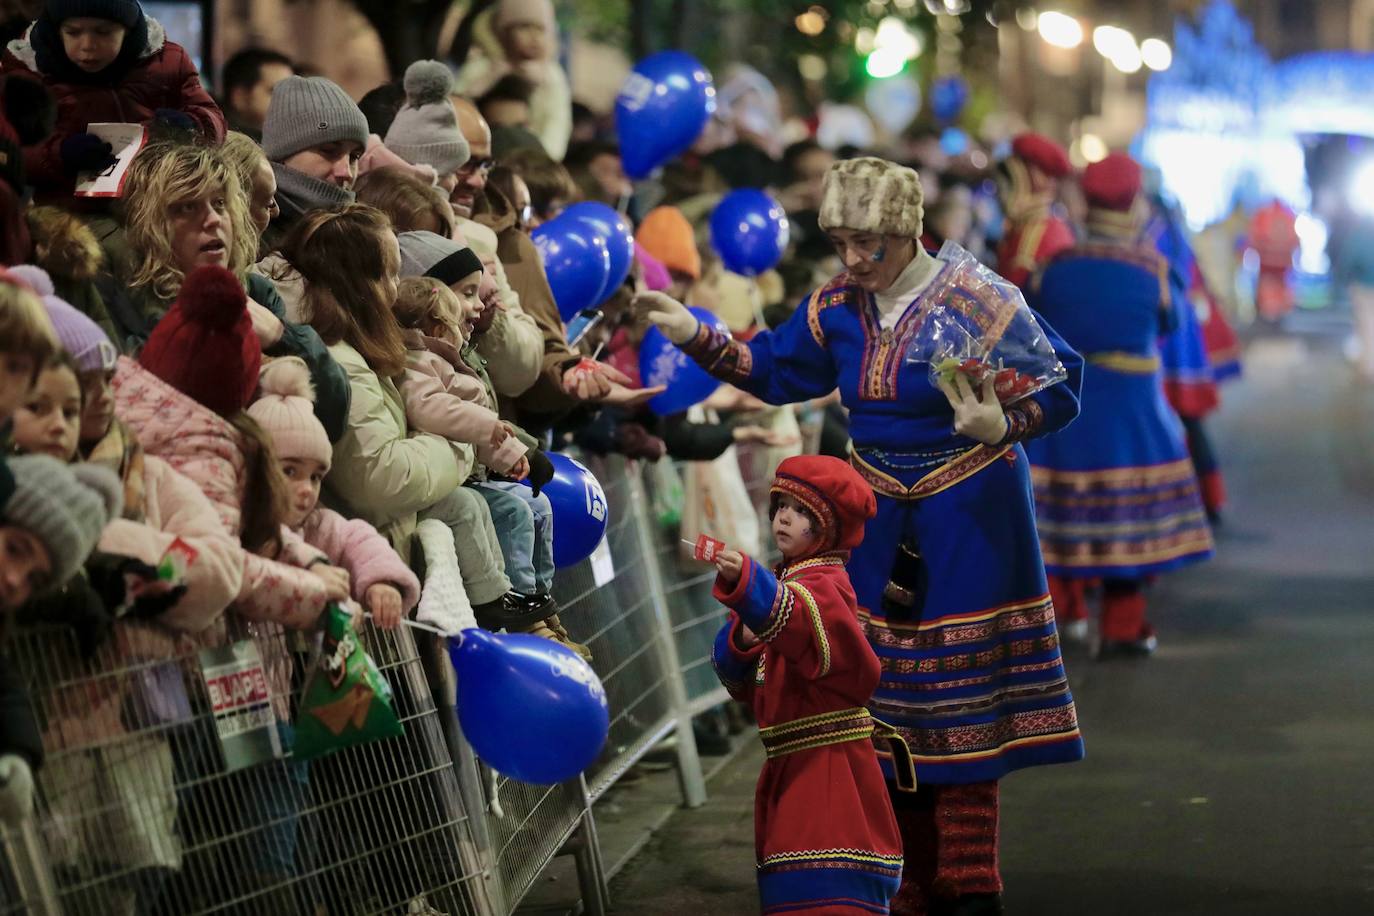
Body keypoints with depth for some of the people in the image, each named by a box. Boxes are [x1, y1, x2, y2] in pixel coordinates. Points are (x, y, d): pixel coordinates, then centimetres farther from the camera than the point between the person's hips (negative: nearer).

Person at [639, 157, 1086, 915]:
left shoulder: (973, 298, -15)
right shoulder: (838, 307, 3)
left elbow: (1060, 387, -14)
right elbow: (775, 369, 15)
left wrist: (1001, 425, -31)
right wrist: (696, 337, 3)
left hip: (968, 518, -6)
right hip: (879, 518, 6)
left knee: (961, 697, -2)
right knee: (887, 694, 9)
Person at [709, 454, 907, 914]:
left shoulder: (825, 585, -11)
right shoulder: (783, 580, 15)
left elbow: (796, 617, -37)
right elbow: (738, 677, 16)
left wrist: (744, 582, -53)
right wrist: (741, 641, -6)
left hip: (828, 763, -9)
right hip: (789, 762, 10)